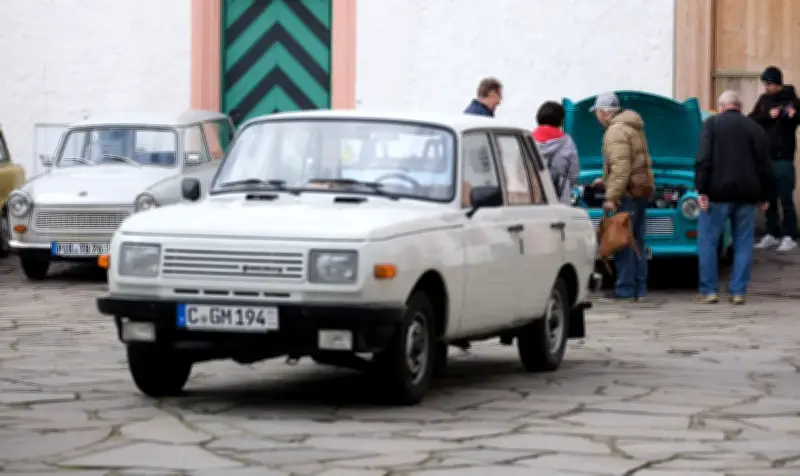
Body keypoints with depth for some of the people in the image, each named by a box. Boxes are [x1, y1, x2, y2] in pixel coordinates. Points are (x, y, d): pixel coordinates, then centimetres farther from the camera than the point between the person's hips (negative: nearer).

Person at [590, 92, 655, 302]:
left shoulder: (616, 131, -14)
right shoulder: (633, 127, 19)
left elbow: (621, 168, -22)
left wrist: (611, 197, -22)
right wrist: (606, 180, 34)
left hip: (628, 192, -10)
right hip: (642, 189, 10)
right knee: (636, 241, 13)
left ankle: (625, 289, -9)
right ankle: (639, 289, 14)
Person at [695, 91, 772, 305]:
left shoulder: (712, 123, 0)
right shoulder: (755, 128, 11)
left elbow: (703, 160, -10)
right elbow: (764, 166, 10)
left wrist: (702, 190, -10)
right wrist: (764, 196, 16)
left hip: (719, 193, -3)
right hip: (747, 195, 3)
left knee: (707, 241, 4)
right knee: (743, 243, 8)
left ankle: (709, 291, 0)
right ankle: (738, 291, 5)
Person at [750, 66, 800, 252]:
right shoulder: (764, 100, 9)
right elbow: (751, 121, 2)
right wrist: (768, 116, -14)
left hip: (783, 158, -5)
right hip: (765, 156, 5)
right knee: (769, 197, 9)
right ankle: (772, 234, 17)